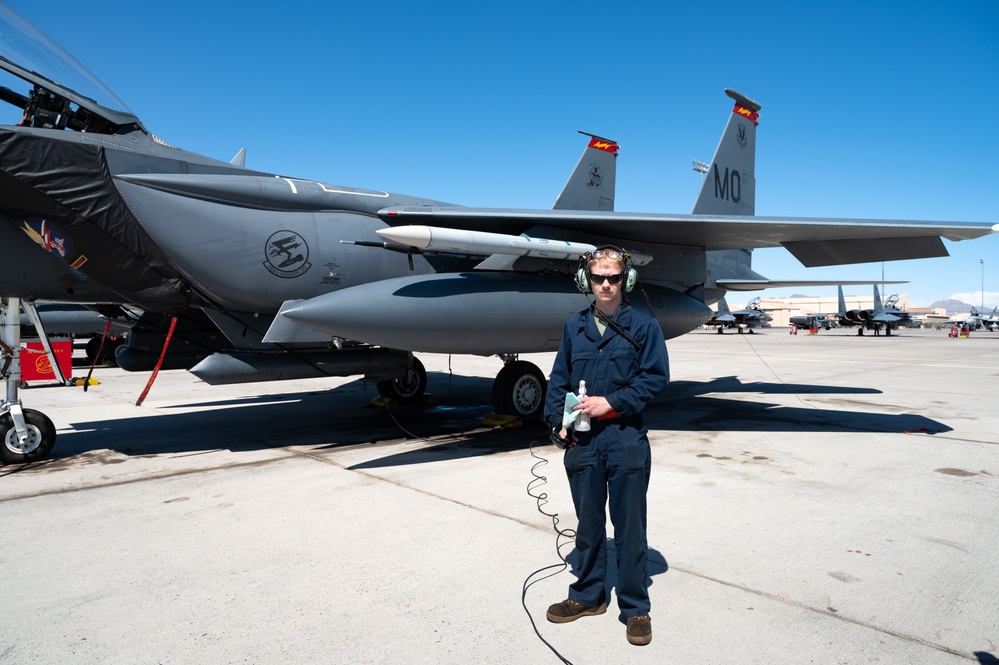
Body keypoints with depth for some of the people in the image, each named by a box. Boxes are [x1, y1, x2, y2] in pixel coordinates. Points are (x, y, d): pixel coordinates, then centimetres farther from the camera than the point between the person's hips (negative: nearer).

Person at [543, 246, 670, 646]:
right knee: (588, 522, 16)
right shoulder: (575, 327, 8)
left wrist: (611, 402, -14)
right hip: (582, 441, 3)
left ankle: (635, 607, 22)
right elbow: (558, 379, 10)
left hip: (626, 440, -3)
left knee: (629, 526, 6)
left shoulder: (643, 326, -2)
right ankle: (588, 595, 32)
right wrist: (557, 419, -4)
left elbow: (656, 377, -7)